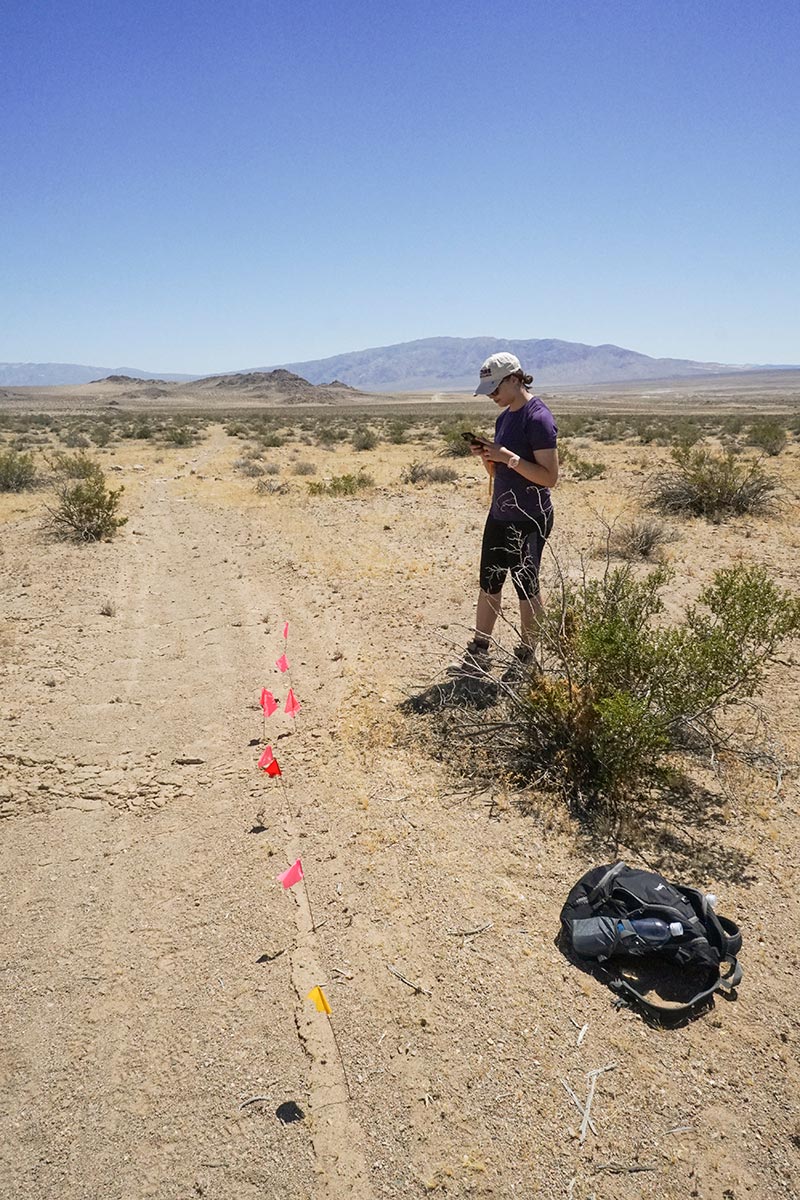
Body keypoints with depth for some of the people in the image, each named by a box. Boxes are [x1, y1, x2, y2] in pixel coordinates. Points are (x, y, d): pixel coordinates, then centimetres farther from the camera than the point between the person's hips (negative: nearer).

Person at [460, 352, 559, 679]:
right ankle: (479, 652, 23)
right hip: (499, 516, 8)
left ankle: (526, 657, 21)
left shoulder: (538, 419, -16)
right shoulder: (504, 418, 10)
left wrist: (508, 457, -24)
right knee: (489, 584, 12)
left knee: (526, 587, 5)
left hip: (529, 521, -8)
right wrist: (486, 455, -4)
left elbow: (550, 477, -20)